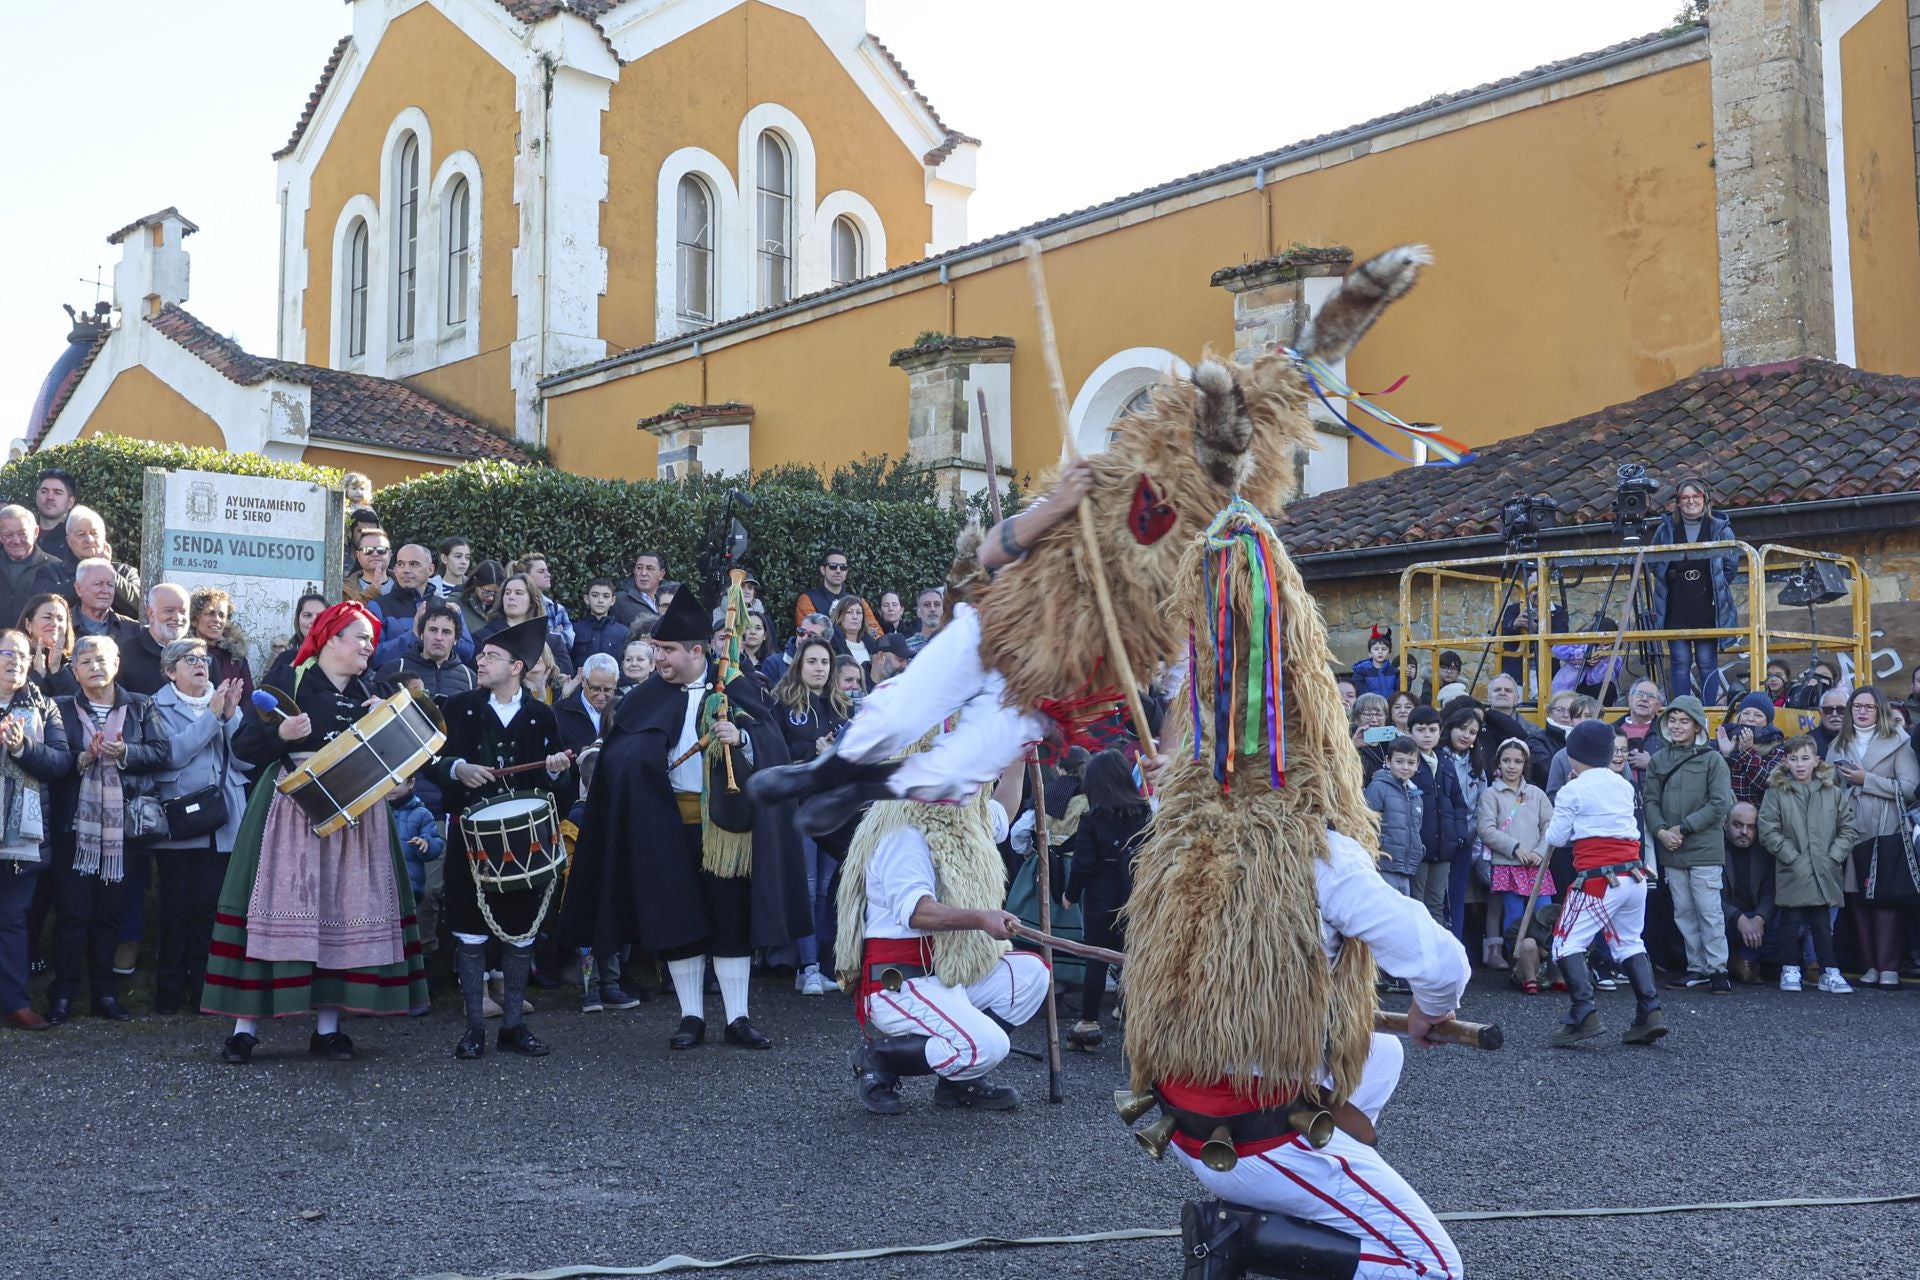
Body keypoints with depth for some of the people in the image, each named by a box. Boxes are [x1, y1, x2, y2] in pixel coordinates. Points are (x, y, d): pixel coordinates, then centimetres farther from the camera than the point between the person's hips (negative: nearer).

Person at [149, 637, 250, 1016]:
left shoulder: (226, 701, 14)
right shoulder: (159, 707, 5)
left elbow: (245, 757, 3)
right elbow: (172, 753, -13)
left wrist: (231, 716, -8)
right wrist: (212, 715, -12)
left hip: (222, 823, 2)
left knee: (210, 905, -2)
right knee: (177, 908, -1)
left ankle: (204, 988, 8)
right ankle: (169, 990, 10)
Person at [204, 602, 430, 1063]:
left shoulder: (367, 693, 13)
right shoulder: (291, 685, -3)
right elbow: (243, 745, -7)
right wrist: (281, 734, -25)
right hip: (293, 813, -5)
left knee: (343, 912, 4)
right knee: (275, 909, -6)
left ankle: (328, 1027, 11)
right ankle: (245, 1026, 0)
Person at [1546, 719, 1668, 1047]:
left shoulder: (1572, 790, -6)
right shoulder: (1623, 785, 12)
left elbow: (1556, 838, -2)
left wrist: (1551, 829, 20)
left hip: (1598, 879, -6)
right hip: (1634, 875, 7)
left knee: (1568, 943, -3)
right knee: (1629, 942, 19)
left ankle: (1584, 1014, -17)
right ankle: (1650, 1011, 10)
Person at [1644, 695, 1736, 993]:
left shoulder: (1712, 759, -3)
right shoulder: (1659, 760, 8)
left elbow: (1720, 804, -9)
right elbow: (1650, 800, 6)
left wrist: (1683, 828, -12)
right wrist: (1661, 830, -11)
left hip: (1703, 849, -4)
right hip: (1670, 851, 4)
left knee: (1709, 911, -3)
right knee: (1683, 912, 9)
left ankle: (1717, 968, 6)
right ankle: (1696, 967, 18)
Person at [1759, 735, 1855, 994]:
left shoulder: (1834, 793, 5)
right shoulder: (1776, 793, -2)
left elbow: (1847, 829, 7)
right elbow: (1768, 832, -6)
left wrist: (1833, 857, -4)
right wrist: (1793, 858, -11)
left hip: (1824, 873, 1)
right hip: (1791, 873, -1)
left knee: (1822, 922, 6)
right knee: (1791, 921, 5)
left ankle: (1829, 972, 11)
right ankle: (1790, 970, 16)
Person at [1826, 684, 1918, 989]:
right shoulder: (1837, 745, 15)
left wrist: (1866, 780, -10)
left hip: (1886, 832, -3)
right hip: (1851, 832, 3)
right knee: (1857, 898, 2)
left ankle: (1889, 968, -4)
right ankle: (1869, 966, 8)